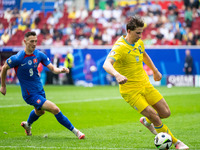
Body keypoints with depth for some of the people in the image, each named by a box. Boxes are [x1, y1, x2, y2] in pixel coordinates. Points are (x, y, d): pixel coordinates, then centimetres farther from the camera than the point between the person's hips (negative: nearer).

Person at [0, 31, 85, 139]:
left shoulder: (39, 54, -5)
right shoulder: (17, 58, -21)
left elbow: (52, 68, -6)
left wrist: (60, 70, -29)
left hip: (40, 90, 7)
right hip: (30, 94, -7)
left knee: (39, 112, 32)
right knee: (55, 109, -18)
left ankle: (27, 125, 64)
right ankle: (75, 131, -6)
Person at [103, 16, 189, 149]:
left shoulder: (139, 43, 3)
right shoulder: (120, 47, -22)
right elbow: (106, 64, -40)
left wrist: (155, 71, 30)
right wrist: (117, 75, -59)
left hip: (145, 84, 7)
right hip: (130, 90, -7)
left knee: (165, 113, 3)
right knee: (154, 116, -15)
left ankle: (147, 121, 36)